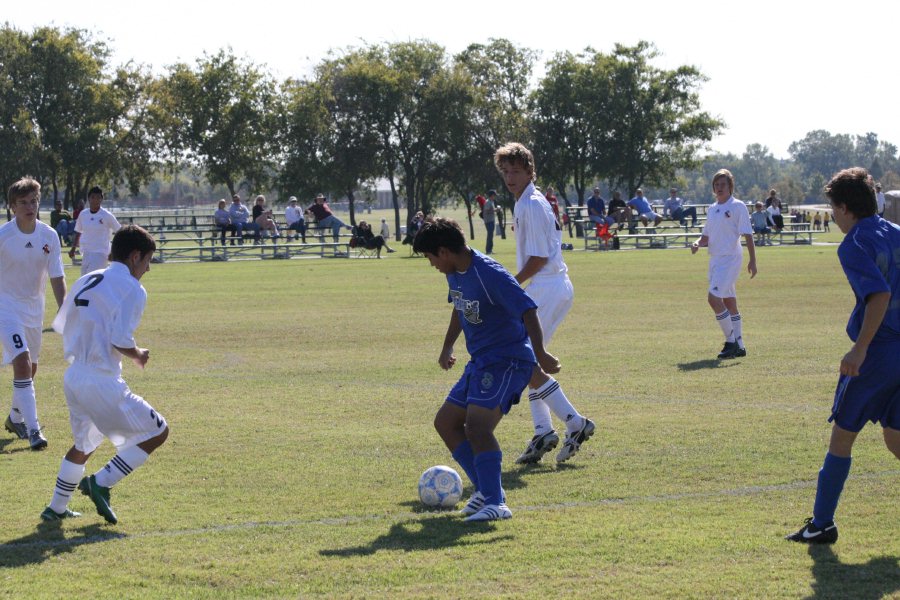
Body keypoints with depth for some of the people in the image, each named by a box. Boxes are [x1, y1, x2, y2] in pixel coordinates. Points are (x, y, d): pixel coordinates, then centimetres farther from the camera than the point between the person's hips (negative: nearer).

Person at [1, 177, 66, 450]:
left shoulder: (49, 236, -7)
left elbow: (57, 277, -5)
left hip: (34, 306, 5)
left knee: (30, 368, 15)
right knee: (22, 361, -20)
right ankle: (32, 428, -20)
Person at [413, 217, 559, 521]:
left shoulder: (490, 274, -22)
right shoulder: (455, 273, 7)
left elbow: (527, 310, -27)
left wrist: (539, 354, -34)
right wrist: (447, 347, 32)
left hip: (507, 361, -10)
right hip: (480, 361, 10)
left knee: (476, 426, -26)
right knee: (445, 422, 11)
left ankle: (496, 503, -27)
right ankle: (485, 489, 17)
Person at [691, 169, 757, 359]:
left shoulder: (738, 206, -7)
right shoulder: (711, 209, 14)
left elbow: (747, 235, -9)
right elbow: (707, 236, 21)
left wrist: (752, 261, -13)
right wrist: (697, 244, -1)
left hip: (730, 259, -8)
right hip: (715, 259, 8)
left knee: (714, 298, -19)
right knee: (729, 302, 11)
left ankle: (731, 341, -10)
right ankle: (739, 346, 16)